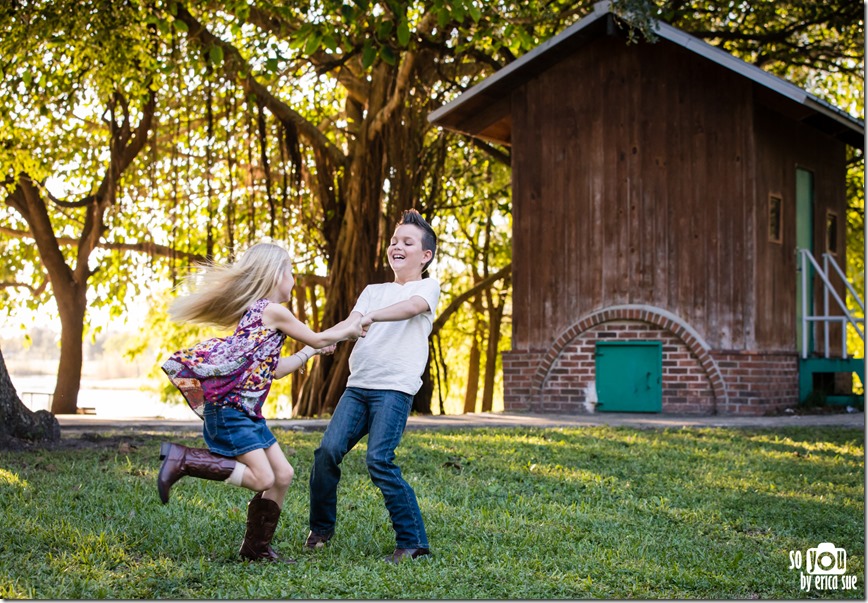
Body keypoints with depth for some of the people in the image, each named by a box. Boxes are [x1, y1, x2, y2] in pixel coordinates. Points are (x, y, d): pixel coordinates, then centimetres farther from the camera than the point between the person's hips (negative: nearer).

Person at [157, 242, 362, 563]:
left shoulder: (256, 311, 17)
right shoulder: (273, 311, -11)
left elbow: (272, 369, 22)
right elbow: (319, 338, 1)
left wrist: (309, 352, 33)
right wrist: (348, 329, 18)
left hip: (247, 412, 10)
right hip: (229, 408, -10)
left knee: (283, 474, 8)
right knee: (262, 478, -15)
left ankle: (256, 548, 15)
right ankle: (182, 459, -12)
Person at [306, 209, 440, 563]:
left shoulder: (427, 288, 7)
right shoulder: (373, 291, 25)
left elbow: (412, 306, -16)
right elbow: (354, 321, 8)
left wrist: (372, 317, -31)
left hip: (395, 388, -5)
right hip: (358, 385, 5)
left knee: (379, 460, -19)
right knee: (328, 451, -9)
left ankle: (412, 541, -10)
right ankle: (321, 528, 10)